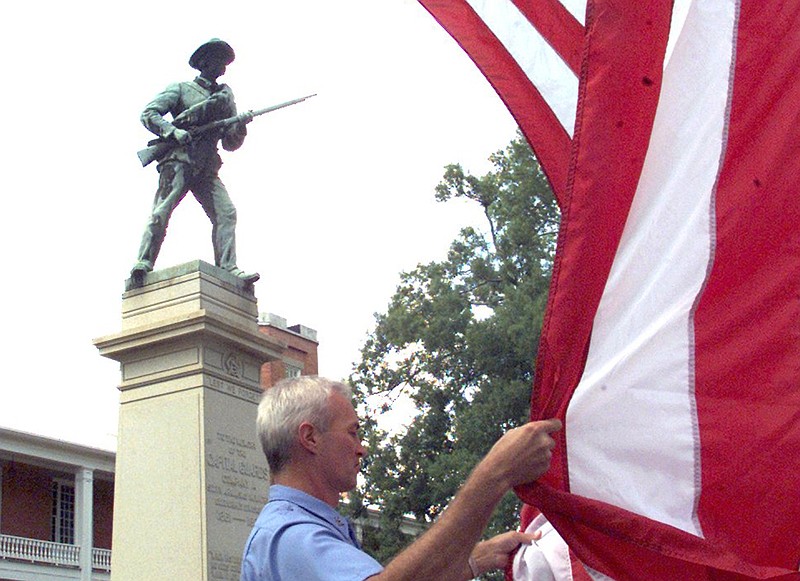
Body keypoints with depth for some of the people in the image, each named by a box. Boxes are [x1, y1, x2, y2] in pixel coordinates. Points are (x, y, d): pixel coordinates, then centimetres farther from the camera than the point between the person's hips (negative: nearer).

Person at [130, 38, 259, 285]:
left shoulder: (225, 96, 22)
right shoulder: (182, 88, 10)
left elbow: (230, 144, 20)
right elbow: (149, 114, 1)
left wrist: (241, 126, -2)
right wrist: (173, 131, -15)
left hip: (207, 169, 4)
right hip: (179, 161, -4)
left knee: (226, 212, -12)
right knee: (161, 213, -14)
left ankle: (228, 269, -14)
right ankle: (143, 264, -9)